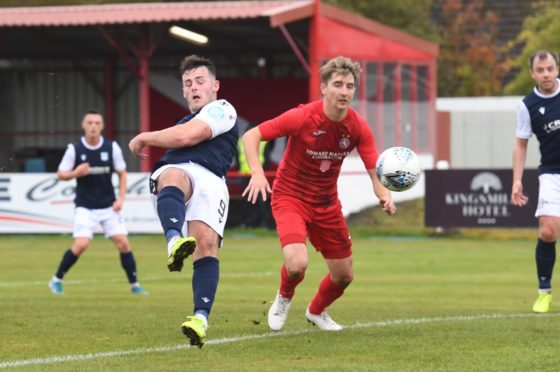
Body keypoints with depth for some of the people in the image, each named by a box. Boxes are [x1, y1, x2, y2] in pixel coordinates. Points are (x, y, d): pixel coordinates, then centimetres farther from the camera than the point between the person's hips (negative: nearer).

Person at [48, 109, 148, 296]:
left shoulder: (112, 147, -3)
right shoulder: (74, 149, -7)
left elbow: (122, 174, 7)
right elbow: (61, 174, -1)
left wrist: (120, 198, -5)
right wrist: (75, 173, -22)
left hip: (109, 207, 2)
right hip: (85, 208, -2)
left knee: (123, 242, -6)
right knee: (81, 244, -17)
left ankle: (134, 285, 7)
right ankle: (56, 280, 1)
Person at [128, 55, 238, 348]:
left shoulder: (222, 110, 17)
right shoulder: (186, 120, 44)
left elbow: (187, 136, 2)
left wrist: (144, 138, 14)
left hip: (208, 178, -4)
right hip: (172, 170, 4)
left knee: (206, 241, -28)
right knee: (174, 177, -38)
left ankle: (201, 318, -37)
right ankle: (175, 241, -68)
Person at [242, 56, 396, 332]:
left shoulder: (358, 127, -11)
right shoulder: (302, 117, -23)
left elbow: (376, 171, -10)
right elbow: (251, 136, -17)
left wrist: (384, 195, -33)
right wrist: (257, 172, -32)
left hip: (327, 203, 5)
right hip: (290, 197, -5)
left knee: (344, 275, 9)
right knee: (297, 264, -27)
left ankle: (316, 311, 43)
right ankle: (284, 298, 10)